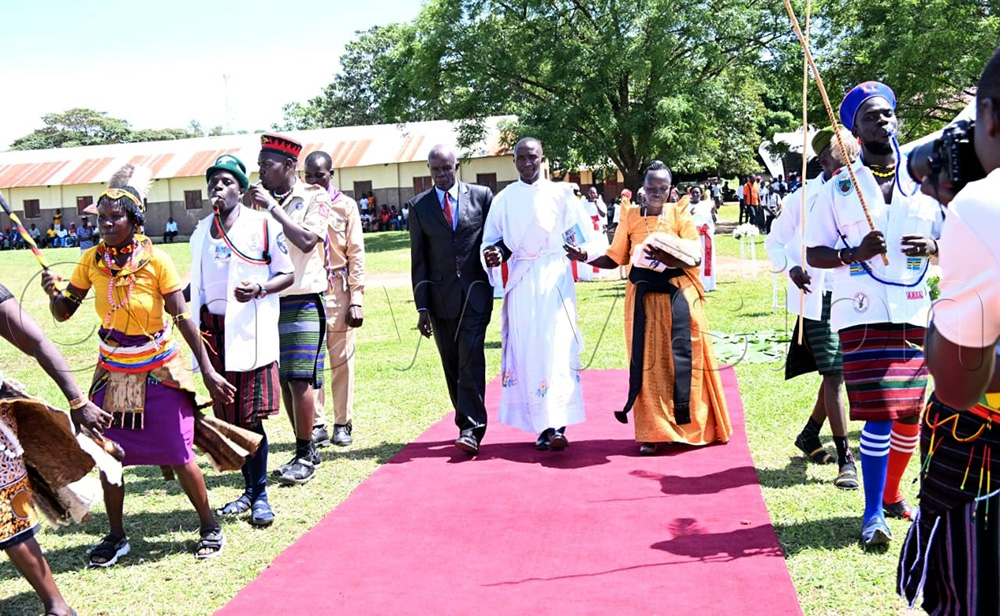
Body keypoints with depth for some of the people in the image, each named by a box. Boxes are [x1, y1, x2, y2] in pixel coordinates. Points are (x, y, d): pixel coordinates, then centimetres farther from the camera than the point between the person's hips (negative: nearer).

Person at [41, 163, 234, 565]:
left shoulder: (156, 261, -14)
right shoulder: (91, 260, -4)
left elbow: (183, 318, -12)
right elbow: (63, 313, -1)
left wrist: (208, 371, -14)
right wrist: (53, 293, -23)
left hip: (159, 373, -3)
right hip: (112, 373, 4)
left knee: (179, 457, 1)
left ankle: (210, 528, 20)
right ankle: (116, 537, 25)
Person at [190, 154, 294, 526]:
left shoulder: (263, 225, -3)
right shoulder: (201, 232, 14)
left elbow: (288, 274, -2)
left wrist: (259, 289, -19)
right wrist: (196, 323, 16)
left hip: (250, 330, -5)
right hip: (214, 329, 6)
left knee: (251, 416, -6)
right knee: (229, 417, 10)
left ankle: (260, 494, 7)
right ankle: (249, 491, 23)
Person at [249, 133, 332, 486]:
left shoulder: (313, 198, -3)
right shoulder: (259, 201, 11)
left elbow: (306, 241, -17)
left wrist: (272, 206, -14)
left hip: (303, 302, -5)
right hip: (269, 301, 5)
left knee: (300, 380, -8)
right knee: (283, 380, 6)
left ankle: (305, 456, 2)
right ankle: (306, 451, 17)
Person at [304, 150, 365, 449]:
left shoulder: (345, 206, 4)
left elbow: (356, 254, 3)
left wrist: (356, 299, -3)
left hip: (338, 291, -1)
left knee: (342, 360, 3)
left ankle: (343, 424, 12)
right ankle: (317, 425, 9)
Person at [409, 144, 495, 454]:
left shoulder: (482, 196, 3)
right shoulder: (419, 206, 6)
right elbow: (418, 259, 5)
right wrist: (422, 306, 1)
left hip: (475, 294, -2)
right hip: (441, 298, 2)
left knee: (471, 360, -11)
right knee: (452, 366, 7)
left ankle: (471, 430, -9)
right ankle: (469, 424, 19)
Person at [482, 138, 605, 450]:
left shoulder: (560, 194, 4)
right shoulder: (503, 199, 9)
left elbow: (587, 236, 5)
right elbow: (490, 240, 10)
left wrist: (583, 251, -13)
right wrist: (491, 254, -10)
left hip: (555, 280, -2)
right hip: (521, 283, 2)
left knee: (557, 348, -11)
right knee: (527, 350, -1)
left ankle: (557, 425, -13)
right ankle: (543, 425, 5)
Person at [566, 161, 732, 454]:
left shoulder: (680, 215, 2)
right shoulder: (631, 217, 7)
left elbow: (695, 257, -8)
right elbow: (615, 258, 8)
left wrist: (666, 257, -27)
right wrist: (586, 258, -8)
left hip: (678, 296, -1)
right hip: (644, 298, 1)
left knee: (682, 359, -1)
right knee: (648, 362, 2)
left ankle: (688, 424, 14)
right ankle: (652, 432, 8)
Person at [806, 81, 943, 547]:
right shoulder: (839, 188, 1)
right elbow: (813, 252, 1)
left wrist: (932, 247, -7)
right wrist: (853, 254, -18)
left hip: (914, 311, 4)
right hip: (863, 314, -4)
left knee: (910, 413, 10)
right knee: (880, 413, -10)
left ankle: (891, 494, 31)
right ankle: (873, 513, 1)